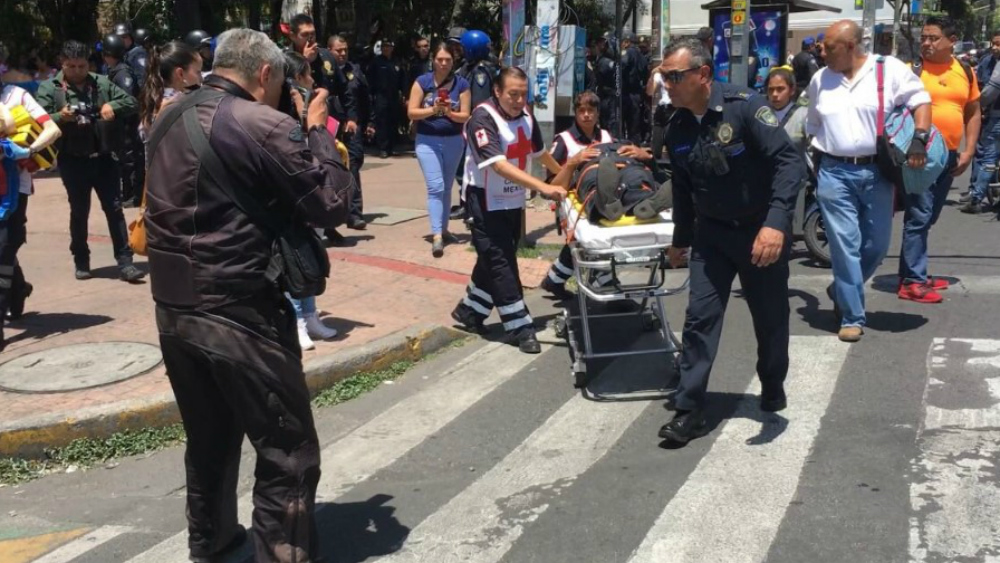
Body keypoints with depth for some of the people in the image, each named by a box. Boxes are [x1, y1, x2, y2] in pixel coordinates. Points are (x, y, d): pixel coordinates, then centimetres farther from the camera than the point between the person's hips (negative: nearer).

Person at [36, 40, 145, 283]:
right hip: (73, 160, -1)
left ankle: (125, 262, 4)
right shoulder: (49, 88, -1)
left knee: (114, 209, 1)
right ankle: (81, 262, 23)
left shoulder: (102, 83, 6)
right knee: (79, 212, 10)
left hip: (103, 157, 2)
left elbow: (132, 103, 5)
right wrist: (60, 117, -28)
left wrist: (114, 106, -16)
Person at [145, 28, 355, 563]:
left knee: (208, 435, 25)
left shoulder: (169, 119, 8)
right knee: (287, 452, 2)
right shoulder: (265, 126, -16)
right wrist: (317, 130, 2)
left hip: (172, 306, 9)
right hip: (238, 313, -8)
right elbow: (332, 204, -10)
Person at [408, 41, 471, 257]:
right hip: (427, 141, -2)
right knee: (436, 187, -12)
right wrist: (433, 110, -22)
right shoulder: (422, 82, -5)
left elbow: (466, 116, -4)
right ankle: (437, 235, -16)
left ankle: (443, 229, 27)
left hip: (454, 141, 2)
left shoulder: (461, 84, -2)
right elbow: (411, 112, -8)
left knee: (447, 187, 14)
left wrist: (450, 113, -23)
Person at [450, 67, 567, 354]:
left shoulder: (525, 116, 2)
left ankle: (469, 311, 29)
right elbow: (499, 165, -33)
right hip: (486, 201, -8)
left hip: (513, 200, 8)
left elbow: (539, 151, 20)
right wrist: (542, 187, -40)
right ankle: (520, 327, -3)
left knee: (495, 259, 14)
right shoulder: (483, 119, -21)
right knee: (500, 261, -7)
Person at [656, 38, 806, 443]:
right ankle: (690, 410, 2)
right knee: (700, 317, -3)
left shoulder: (744, 106, -20)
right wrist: (681, 239, 21)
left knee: (770, 318, 12)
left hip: (762, 231, -4)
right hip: (712, 232, 4)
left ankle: (773, 391, 36)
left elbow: (790, 162, -26)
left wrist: (777, 222, -37)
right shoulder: (679, 127, -1)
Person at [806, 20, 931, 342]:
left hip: (877, 171, -1)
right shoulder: (820, 80, 9)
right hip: (834, 173, 1)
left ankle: (841, 290, 33)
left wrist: (919, 138, -15)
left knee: (877, 244, 8)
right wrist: (814, 167, 15)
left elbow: (920, 100, 0)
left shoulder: (889, 70, -3)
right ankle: (852, 317, 4)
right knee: (845, 246, -3)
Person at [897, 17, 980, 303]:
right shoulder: (912, 69, -7)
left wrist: (968, 151, 6)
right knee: (918, 218, -9)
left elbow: (973, 113, 15)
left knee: (928, 218, 13)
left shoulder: (965, 71, 8)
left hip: (949, 155, 6)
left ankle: (915, 273, 23)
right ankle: (911, 282, -5)